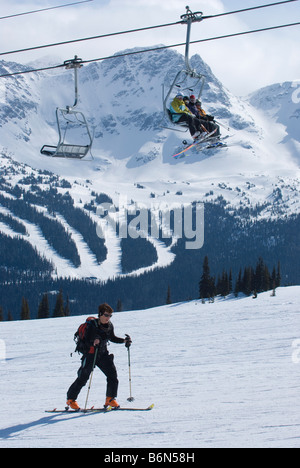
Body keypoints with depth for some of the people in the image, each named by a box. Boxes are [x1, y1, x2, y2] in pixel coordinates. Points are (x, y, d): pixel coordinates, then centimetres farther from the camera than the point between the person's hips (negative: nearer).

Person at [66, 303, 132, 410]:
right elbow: (86, 341, -18)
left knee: (112, 375, -9)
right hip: (90, 354, -5)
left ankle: (110, 399, 2)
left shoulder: (109, 326, 2)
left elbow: (112, 338, 19)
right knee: (83, 378, -3)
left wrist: (124, 341, 6)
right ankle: (71, 399, 12)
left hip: (103, 354, 5)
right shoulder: (92, 325, -16)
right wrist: (93, 343, -40)